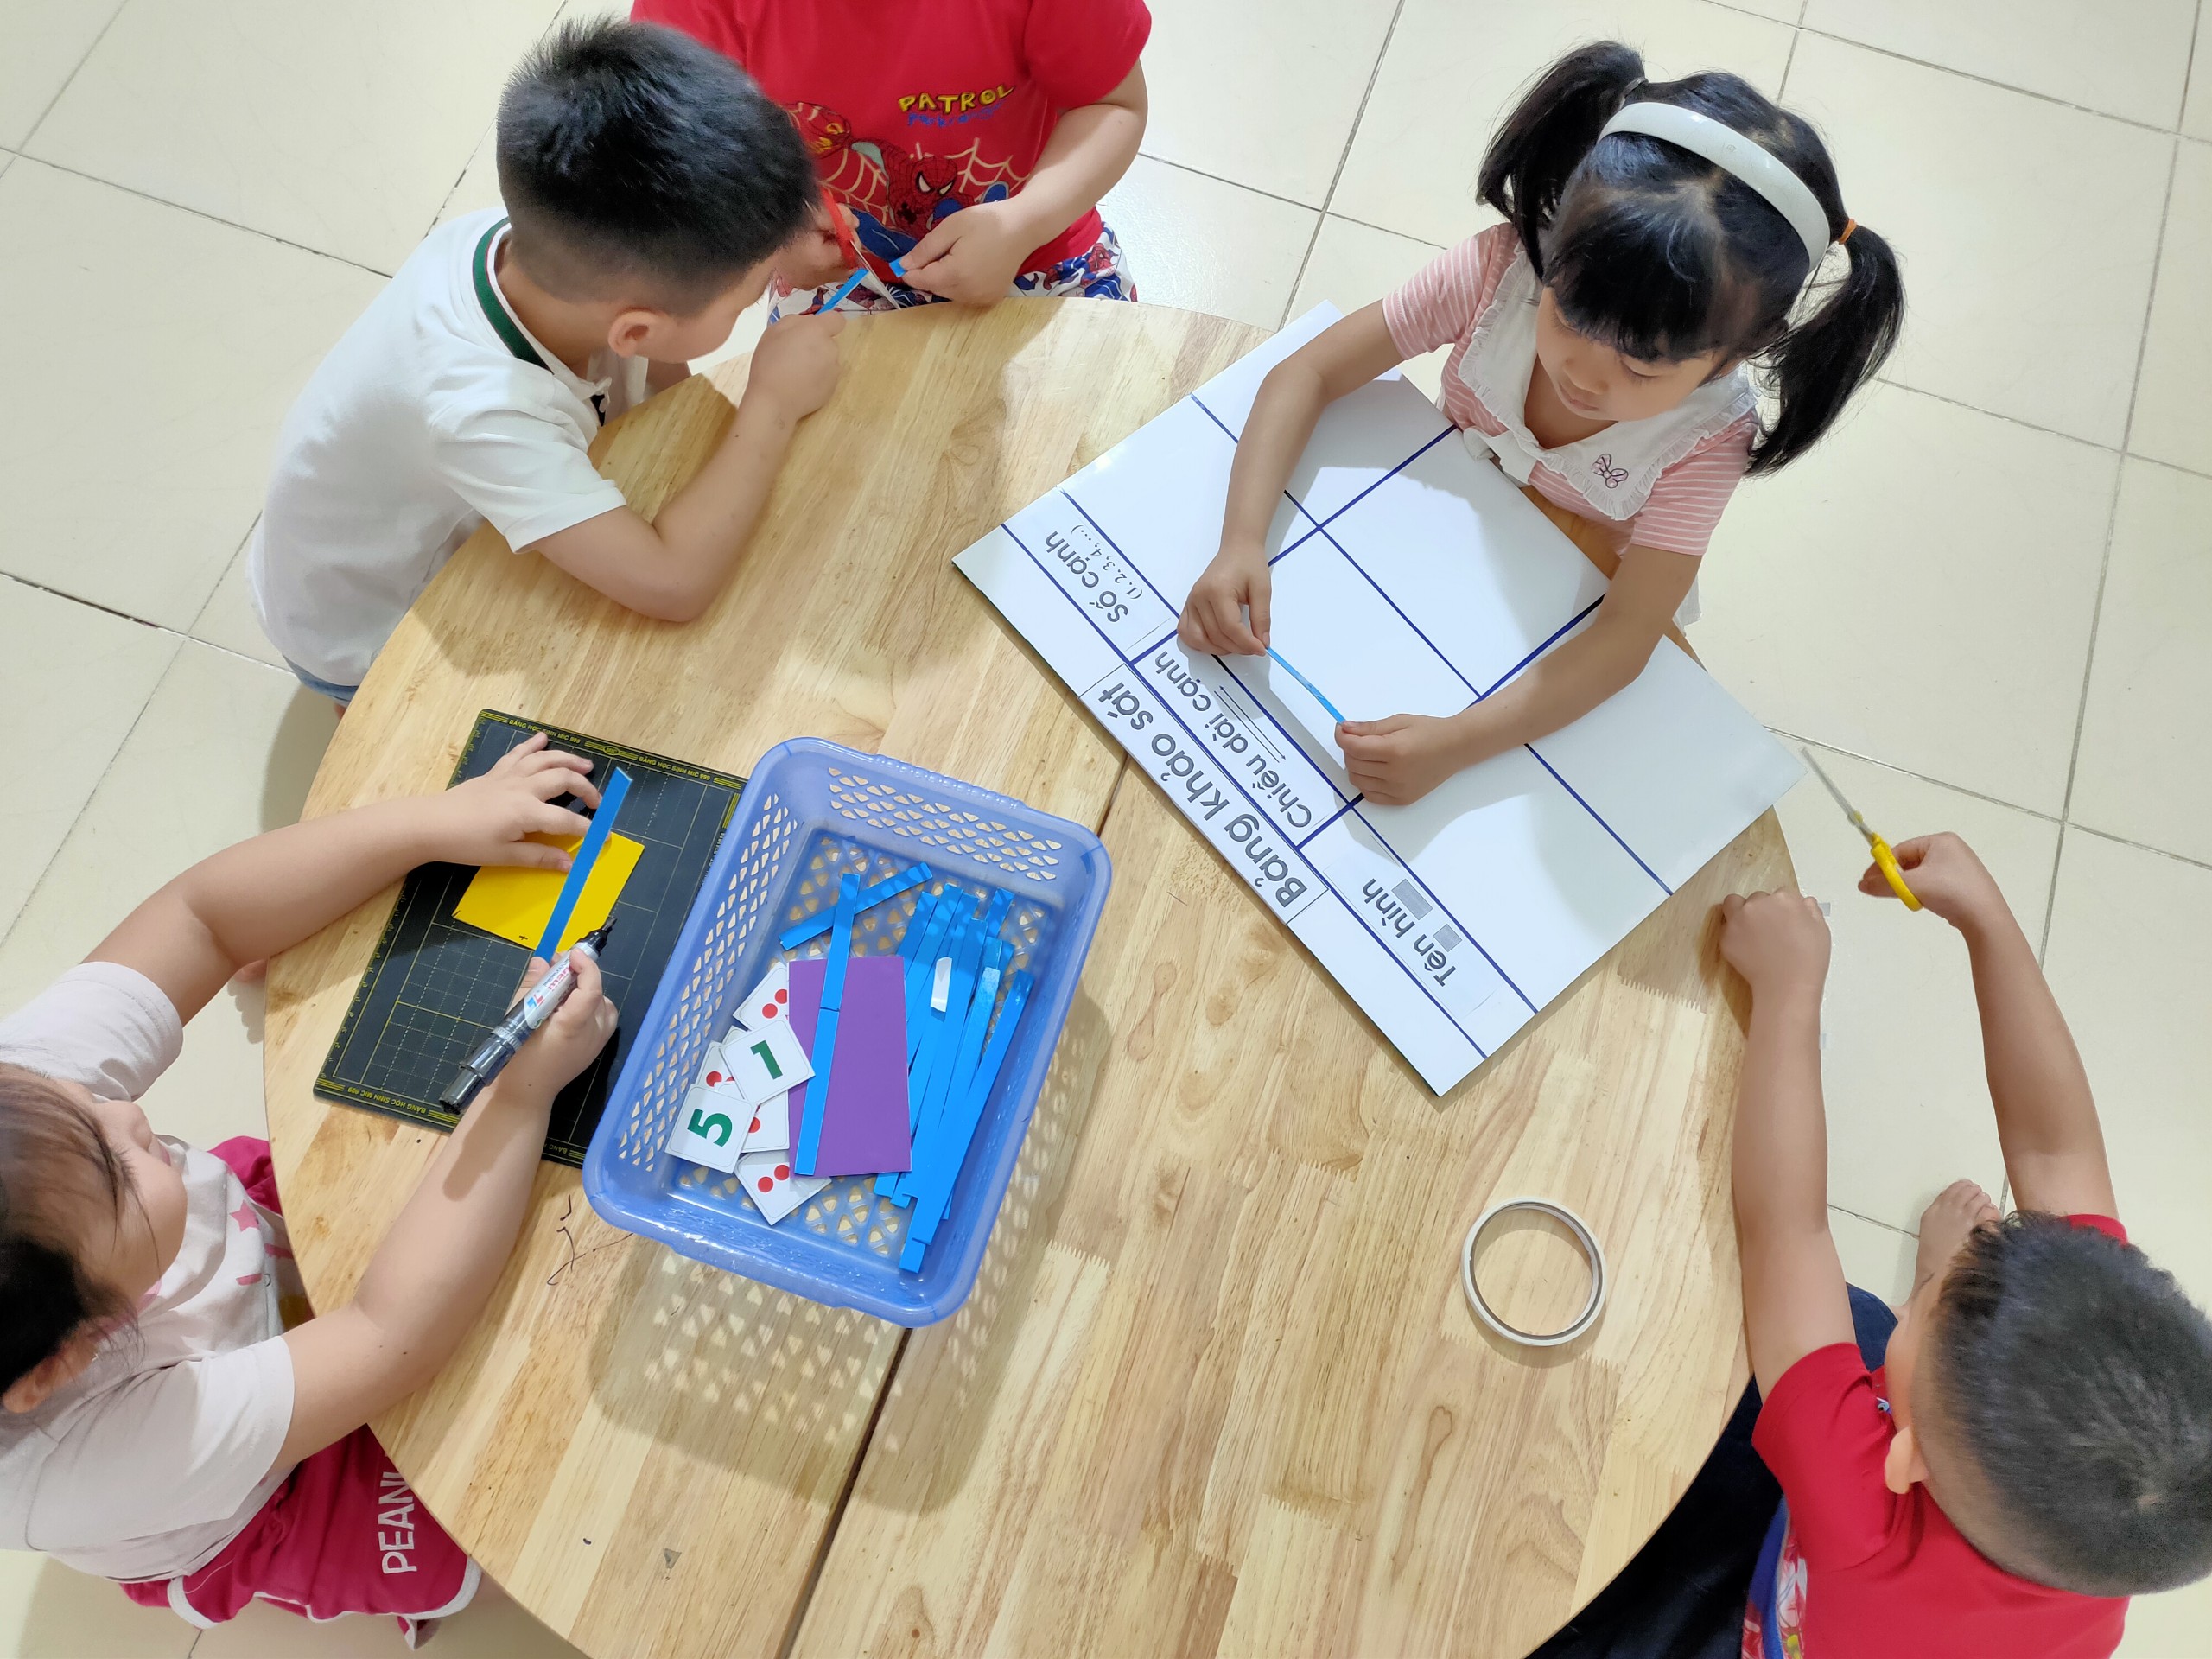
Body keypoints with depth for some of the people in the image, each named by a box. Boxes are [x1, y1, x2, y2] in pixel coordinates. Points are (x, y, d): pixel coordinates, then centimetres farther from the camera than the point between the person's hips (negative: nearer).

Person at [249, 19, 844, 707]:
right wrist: (773, 404, -37)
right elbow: (672, 585, -45)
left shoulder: (540, 239, -28)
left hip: (447, 536, 6)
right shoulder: (479, 411, -45)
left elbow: (658, 381, -9)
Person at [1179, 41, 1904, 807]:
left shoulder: (1708, 438, -30)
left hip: (1564, 637, -2)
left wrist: (1454, 743, -51)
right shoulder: (1500, 269, -28)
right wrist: (1241, 543, -42)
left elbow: (1625, 635, -36)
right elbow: (1306, 374, -25)